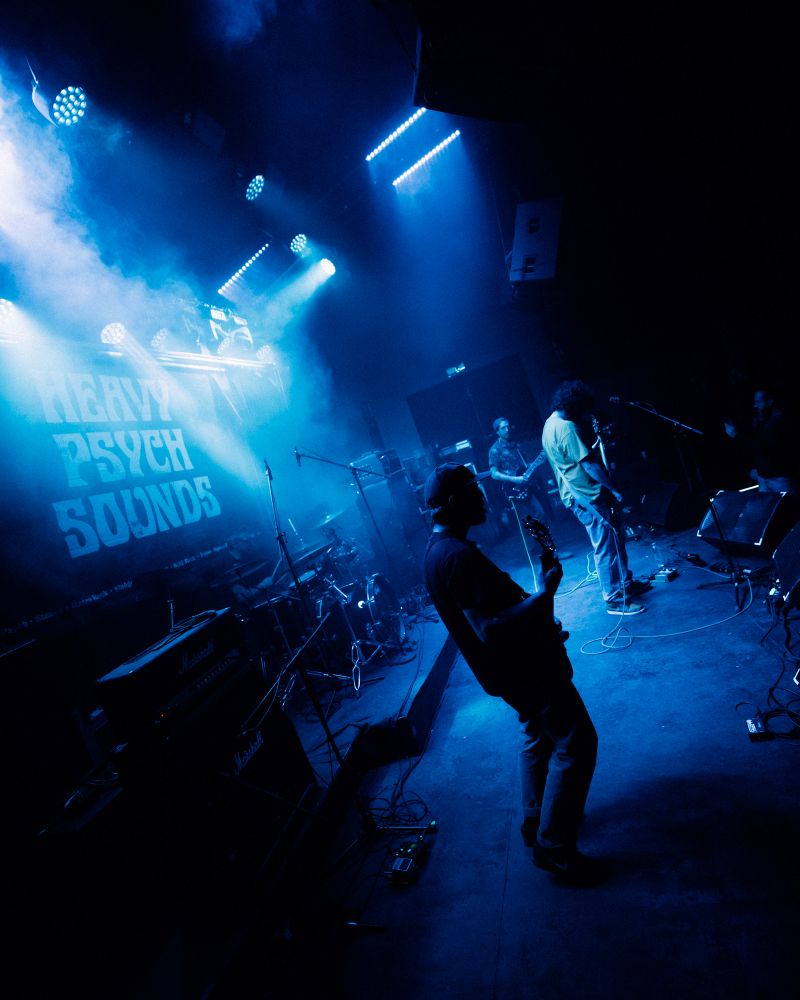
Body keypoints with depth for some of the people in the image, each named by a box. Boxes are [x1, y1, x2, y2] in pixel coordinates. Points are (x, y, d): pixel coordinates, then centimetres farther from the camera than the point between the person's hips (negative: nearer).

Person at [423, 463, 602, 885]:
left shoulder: (438, 547, 4)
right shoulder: (459, 555, -29)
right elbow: (490, 630, -35)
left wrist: (540, 620, 9)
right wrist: (544, 592, -28)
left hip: (515, 665, 10)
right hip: (524, 668, -10)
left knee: (538, 737, 25)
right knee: (575, 744, 2)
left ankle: (536, 823, 41)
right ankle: (554, 848, 15)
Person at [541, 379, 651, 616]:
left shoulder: (551, 422, 10)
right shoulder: (567, 427, -23)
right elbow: (589, 464, -23)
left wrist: (593, 435, 4)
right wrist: (615, 490, -14)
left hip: (578, 495, 11)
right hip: (588, 496, -11)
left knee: (615, 539, 21)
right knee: (607, 547, -1)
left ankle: (626, 583, 35)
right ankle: (615, 599, 10)